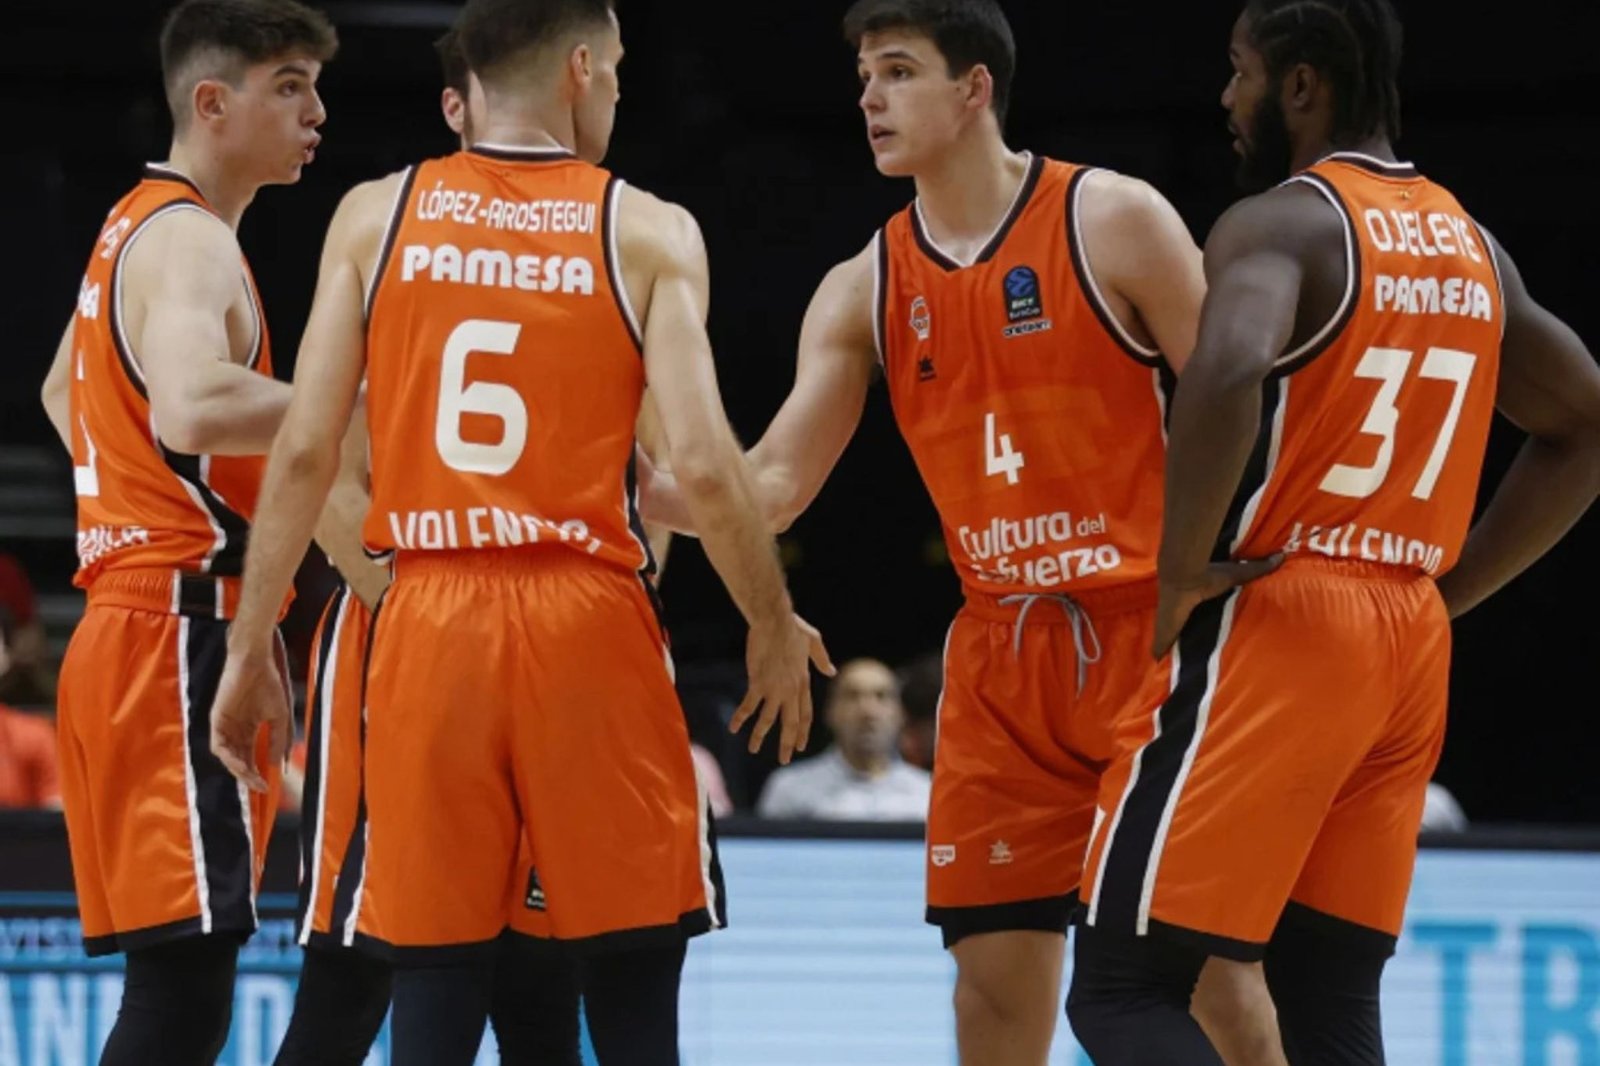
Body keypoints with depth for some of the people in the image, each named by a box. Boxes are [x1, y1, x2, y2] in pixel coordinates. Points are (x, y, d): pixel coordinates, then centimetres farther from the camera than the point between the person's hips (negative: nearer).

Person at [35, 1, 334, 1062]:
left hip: (130, 626, 10)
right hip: (181, 640, -10)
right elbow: (195, 410, -32)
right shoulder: (191, 240, -12)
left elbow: (63, 392, 36)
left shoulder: (139, 227, 19)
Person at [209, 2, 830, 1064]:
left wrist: (250, 647, 9)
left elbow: (306, 451, 1)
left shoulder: (376, 216, 6)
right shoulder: (646, 232, 1)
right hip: (589, 620, -2)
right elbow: (705, 466, -7)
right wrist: (774, 630, 7)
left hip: (428, 626, 2)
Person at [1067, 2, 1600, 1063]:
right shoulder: (1469, 243, 15)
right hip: (1409, 646, 8)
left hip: (1273, 628, -7)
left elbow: (1227, 377, -29)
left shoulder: (1282, 222, -9)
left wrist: (1181, 575, -17)